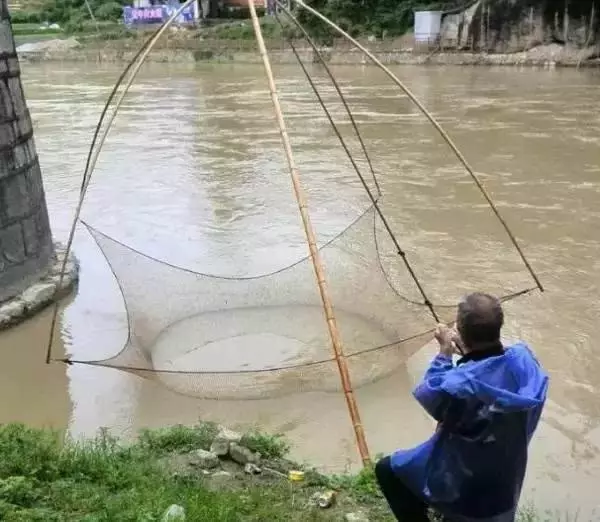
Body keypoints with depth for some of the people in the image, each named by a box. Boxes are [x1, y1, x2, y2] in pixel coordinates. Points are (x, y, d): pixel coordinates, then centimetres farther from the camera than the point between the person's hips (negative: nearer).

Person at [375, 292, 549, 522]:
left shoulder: (460, 384, -37)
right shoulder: (524, 360, -20)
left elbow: (429, 395, -14)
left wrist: (444, 353, -10)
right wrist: (466, 351, -2)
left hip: (461, 485, -6)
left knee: (386, 469, 12)